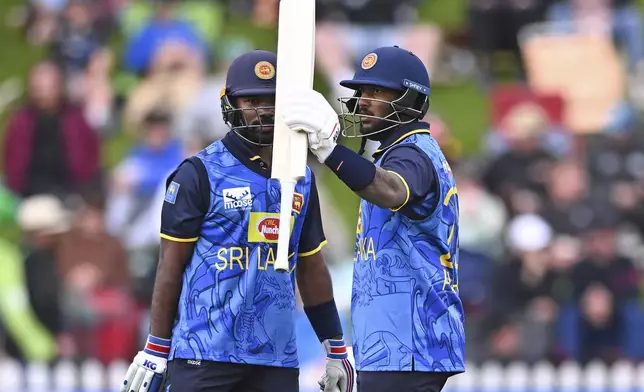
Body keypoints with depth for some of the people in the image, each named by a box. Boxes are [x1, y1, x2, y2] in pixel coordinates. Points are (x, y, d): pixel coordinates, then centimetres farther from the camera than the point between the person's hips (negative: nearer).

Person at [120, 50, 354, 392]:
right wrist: (156, 350, -5)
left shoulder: (300, 180, 14)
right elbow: (171, 265, -3)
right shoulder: (199, 173, -2)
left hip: (277, 359, 5)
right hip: (203, 357, -5)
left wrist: (336, 351, 19)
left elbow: (312, 268, 20)